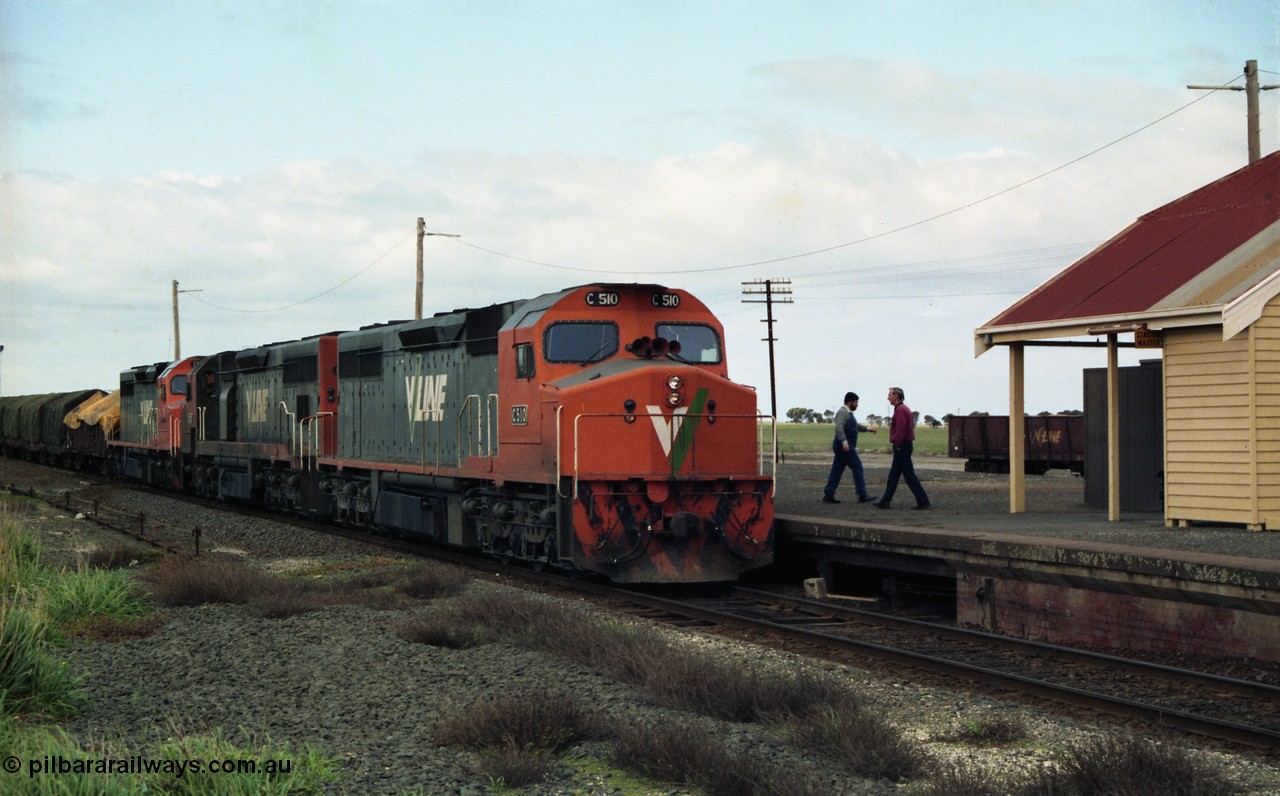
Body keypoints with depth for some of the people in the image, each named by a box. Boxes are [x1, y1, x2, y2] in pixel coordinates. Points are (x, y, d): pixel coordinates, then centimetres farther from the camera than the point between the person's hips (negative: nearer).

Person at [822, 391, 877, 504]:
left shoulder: (848, 413, 21)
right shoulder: (842, 412, -13)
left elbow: (855, 426, 38)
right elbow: (839, 427, -27)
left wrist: (868, 429, 43)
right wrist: (844, 442, -35)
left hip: (843, 447, 11)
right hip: (845, 447, -11)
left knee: (837, 470, 8)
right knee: (857, 467, -7)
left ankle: (828, 495, 6)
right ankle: (862, 495, -6)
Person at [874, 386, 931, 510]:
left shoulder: (900, 410, -16)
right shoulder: (904, 409, 17)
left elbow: (901, 430, -26)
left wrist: (898, 445, -17)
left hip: (901, 448, -11)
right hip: (904, 447, 11)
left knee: (909, 475, -8)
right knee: (893, 475, 13)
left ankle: (923, 501, -7)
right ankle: (885, 501, 16)